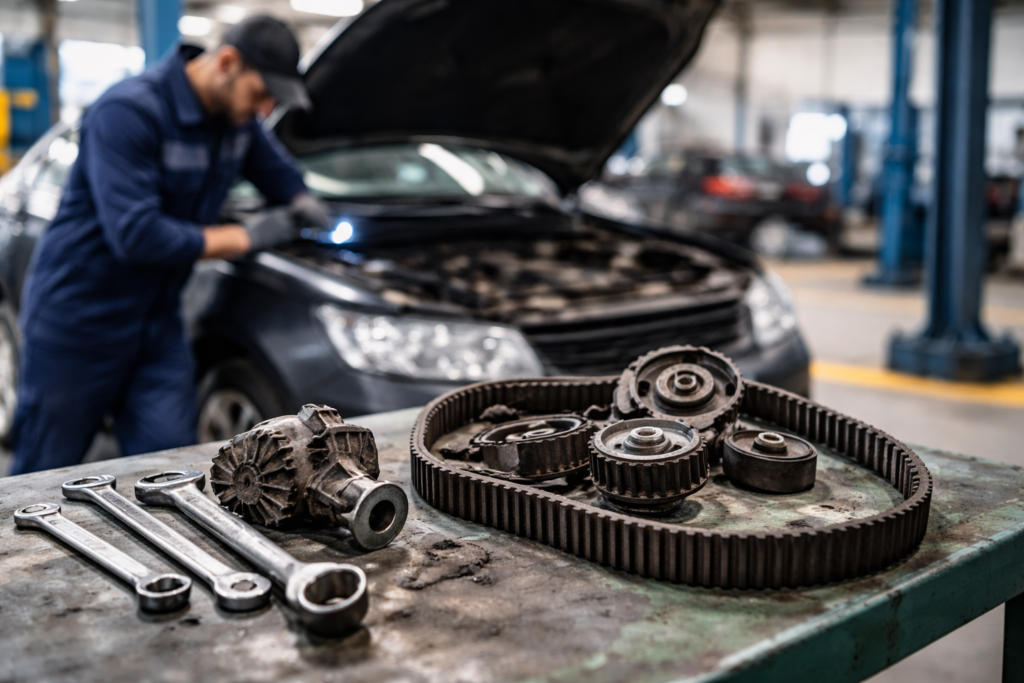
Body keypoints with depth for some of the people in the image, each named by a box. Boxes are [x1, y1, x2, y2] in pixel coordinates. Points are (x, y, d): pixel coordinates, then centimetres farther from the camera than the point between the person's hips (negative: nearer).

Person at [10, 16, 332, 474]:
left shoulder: (236, 118, 1)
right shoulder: (129, 112, -22)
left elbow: (278, 174, 20)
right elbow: (135, 235, -30)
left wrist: (299, 202, -4)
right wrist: (246, 237, -22)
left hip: (158, 325, 6)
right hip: (78, 321, -6)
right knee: (42, 479, 7)